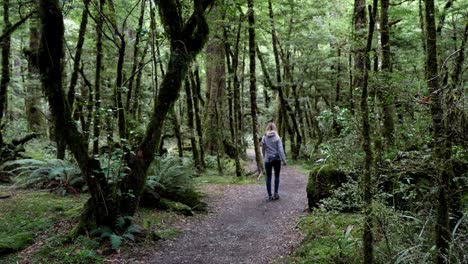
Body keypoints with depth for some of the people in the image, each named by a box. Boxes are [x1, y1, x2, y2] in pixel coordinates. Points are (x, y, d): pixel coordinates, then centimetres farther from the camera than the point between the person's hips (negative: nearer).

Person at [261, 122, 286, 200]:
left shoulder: (264, 138, -2)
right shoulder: (277, 137, -7)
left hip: (267, 160, 1)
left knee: (268, 177, 7)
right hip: (276, 159, -1)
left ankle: (270, 195, 8)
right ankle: (276, 193, 7)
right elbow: (280, 149, -10)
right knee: (277, 176, 12)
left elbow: (263, 150, 6)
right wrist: (283, 160, -6)